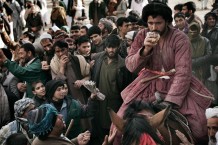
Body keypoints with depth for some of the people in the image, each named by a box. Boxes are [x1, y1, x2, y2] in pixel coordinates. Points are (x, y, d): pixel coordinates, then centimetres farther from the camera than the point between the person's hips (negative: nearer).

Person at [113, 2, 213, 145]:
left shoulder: (180, 38, -13)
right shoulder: (142, 36, -2)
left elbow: (183, 72, -20)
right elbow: (131, 66, -5)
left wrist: (169, 101, -29)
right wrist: (145, 50, -23)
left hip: (176, 83, -2)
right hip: (149, 84, 3)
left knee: (198, 127, -17)